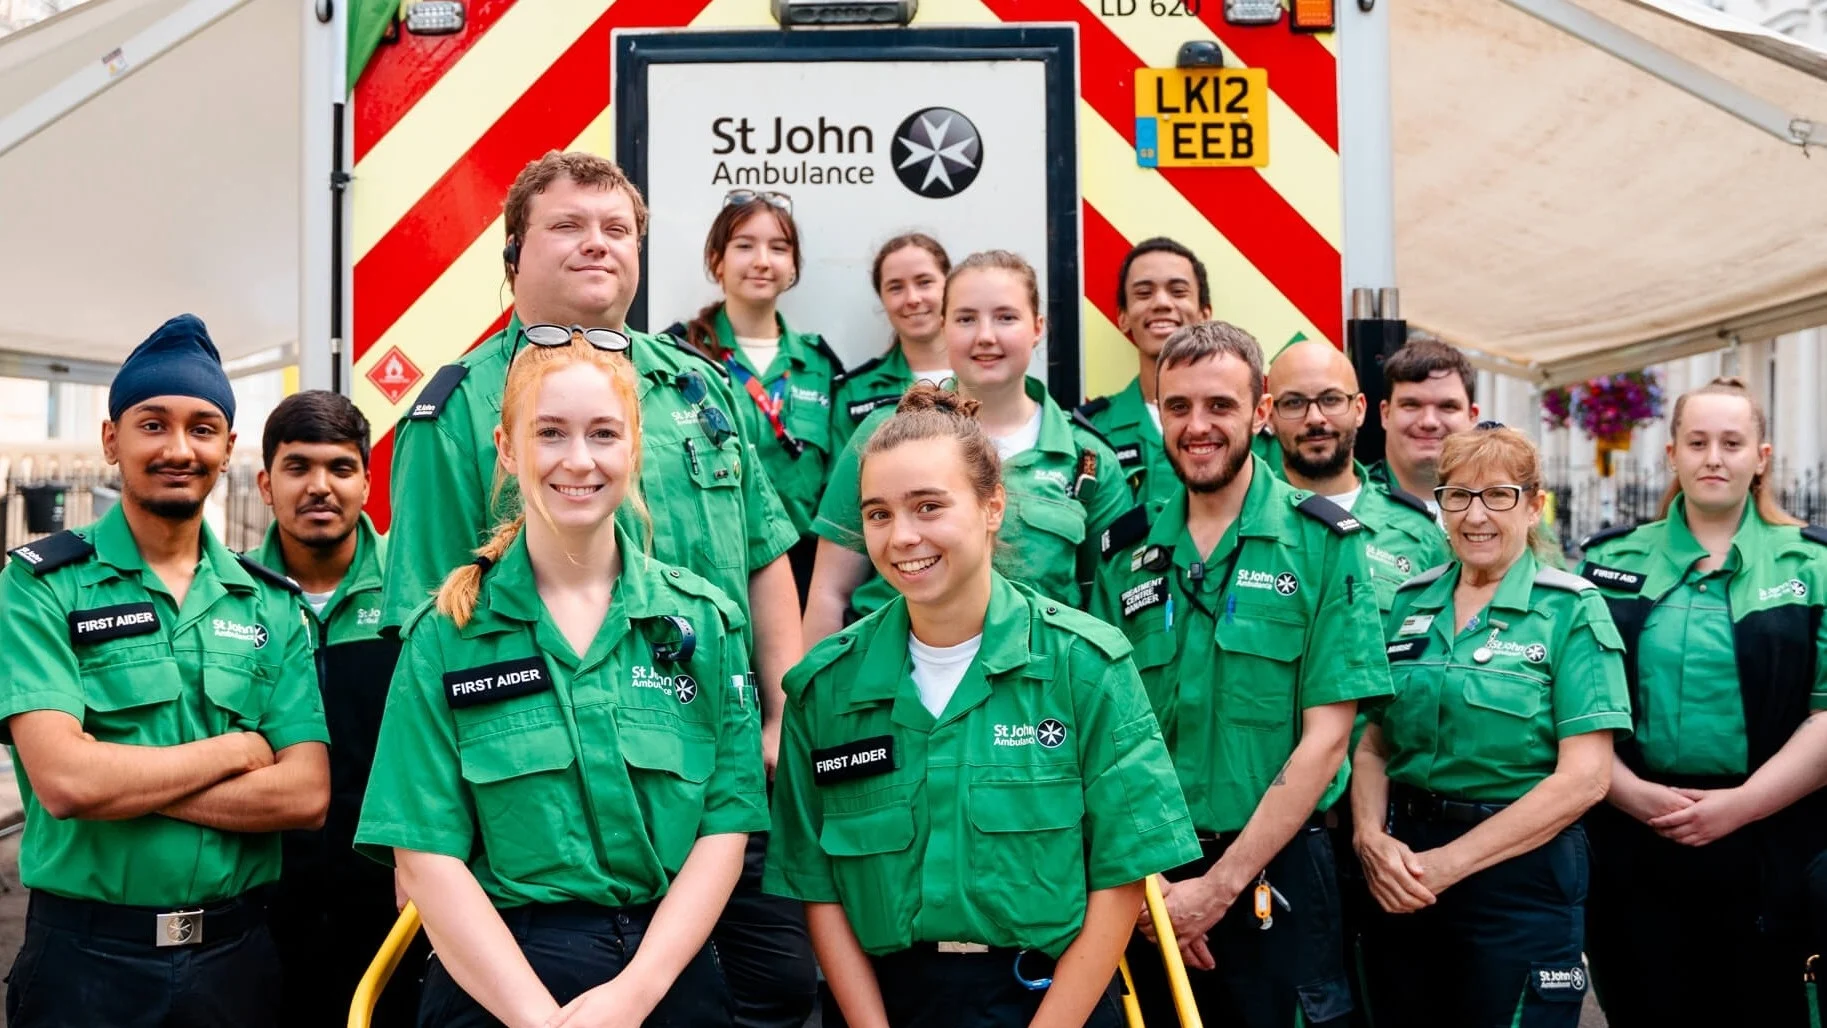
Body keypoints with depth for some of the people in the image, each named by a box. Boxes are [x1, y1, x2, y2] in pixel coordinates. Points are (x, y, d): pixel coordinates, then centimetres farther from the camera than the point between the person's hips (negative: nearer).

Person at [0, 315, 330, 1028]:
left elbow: (306, 796, -7)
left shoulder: (273, 605, 3)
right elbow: (63, 778, -18)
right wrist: (235, 750, -8)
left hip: (237, 952, 3)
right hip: (84, 960, -2)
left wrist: (123, 780, -15)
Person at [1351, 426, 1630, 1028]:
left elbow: (1584, 778, -13)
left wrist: (1449, 863, -16)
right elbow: (1371, 747, 7)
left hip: (1520, 872, -4)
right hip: (1400, 873, 4)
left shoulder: (1572, 611, -6)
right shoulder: (1408, 604, 7)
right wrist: (1371, 838, -12)